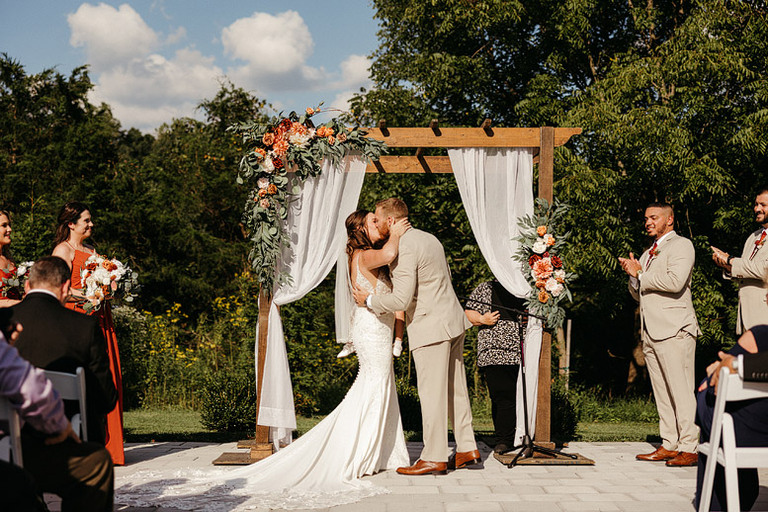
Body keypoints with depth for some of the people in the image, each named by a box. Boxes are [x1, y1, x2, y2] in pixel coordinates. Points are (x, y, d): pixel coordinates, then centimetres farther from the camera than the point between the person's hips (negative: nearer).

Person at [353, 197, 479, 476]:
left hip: (430, 328, -10)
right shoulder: (429, 238, 13)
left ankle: (434, 458, 4)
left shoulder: (404, 248, -17)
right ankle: (467, 448, 21)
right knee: (455, 388, 15)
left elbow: (401, 299, -21)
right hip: (453, 320, 10)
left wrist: (369, 300, -7)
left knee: (431, 393, -3)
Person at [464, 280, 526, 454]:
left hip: (521, 355, 2)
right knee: (503, 396, -9)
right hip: (495, 353, -2)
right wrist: (482, 319, -8)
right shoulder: (486, 288, 11)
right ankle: (504, 440, 1)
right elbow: (468, 312, 10)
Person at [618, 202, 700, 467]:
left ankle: (688, 448, -7)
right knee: (662, 393, 8)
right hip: (651, 331, 8)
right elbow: (638, 294, 25)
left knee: (681, 391, -9)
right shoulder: (648, 253, 25)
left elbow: (675, 281, -18)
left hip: (675, 330, -8)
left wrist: (641, 275, -7)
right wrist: (633, 274, 6)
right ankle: (669, 446, 11)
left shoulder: (681, 245, -1)